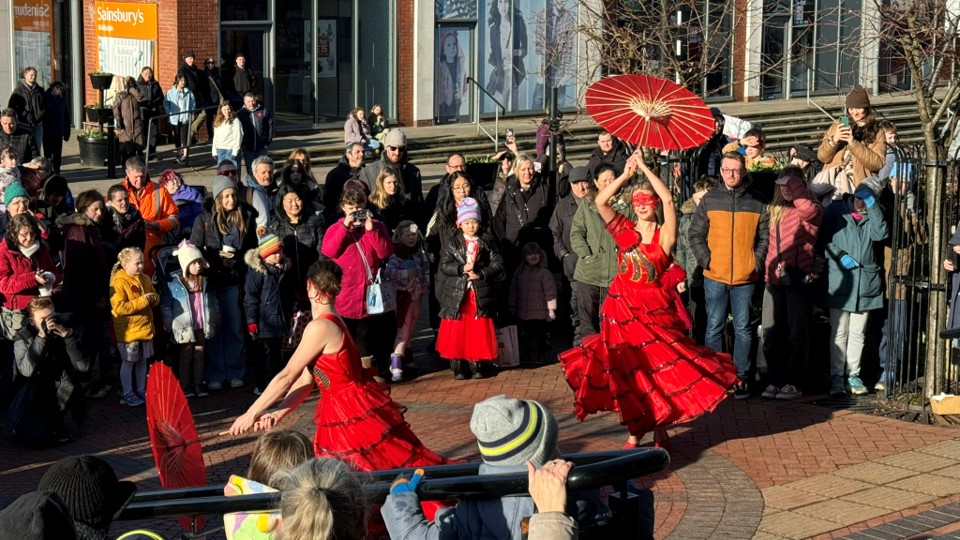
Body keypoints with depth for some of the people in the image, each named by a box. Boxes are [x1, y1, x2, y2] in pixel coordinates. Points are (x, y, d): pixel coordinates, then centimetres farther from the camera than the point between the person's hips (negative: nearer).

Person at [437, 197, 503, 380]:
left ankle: (477, 366, 12)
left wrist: (481, 273, -14)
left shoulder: (487, 243, 4)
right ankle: (458, 368, 8)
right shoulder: (453, 243, 3)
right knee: (457, 332, 1)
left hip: (481, 294, 0)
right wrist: (462, 269, -18)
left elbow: (497, 264, -1)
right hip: (457, 294, 0)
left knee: (479, 331, 2)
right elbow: (444, 265, -3)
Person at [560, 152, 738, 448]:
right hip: (623, 309, 2)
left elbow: (668, 198, -15)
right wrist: (626, 174, -9)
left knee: (661, 368, -4)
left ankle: (660, 428, 12)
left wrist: (645, 167, -13)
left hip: (655, 309, -2)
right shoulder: (624, 230, 6)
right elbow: (600, 201, -5)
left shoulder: (664, 235, -1)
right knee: (627, 372, 4)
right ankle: (634, 431, 15)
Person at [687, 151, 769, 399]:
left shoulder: (756, 202, 3)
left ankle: (742, 378, 11)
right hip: (715, 276, 0)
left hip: (745, 277, 0)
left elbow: (765, 237, 5)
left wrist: (757, 262, -6)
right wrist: (706, 260, -7)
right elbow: (695, 235, 4)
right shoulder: (709, 200, 4)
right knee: (714, 327, 3)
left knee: (743, 328, 5)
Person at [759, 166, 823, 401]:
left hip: (798, 280, -6)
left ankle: (794, 384, 6)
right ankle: (776, 381, 16)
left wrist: (795, 184, -17)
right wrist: (768, 271, 10)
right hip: (774, 279, 6)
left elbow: (810, 209, -29)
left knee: (797, 333, 0)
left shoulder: (807, 210, -3)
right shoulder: (775, 210, 16)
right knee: (771, 333, 6)